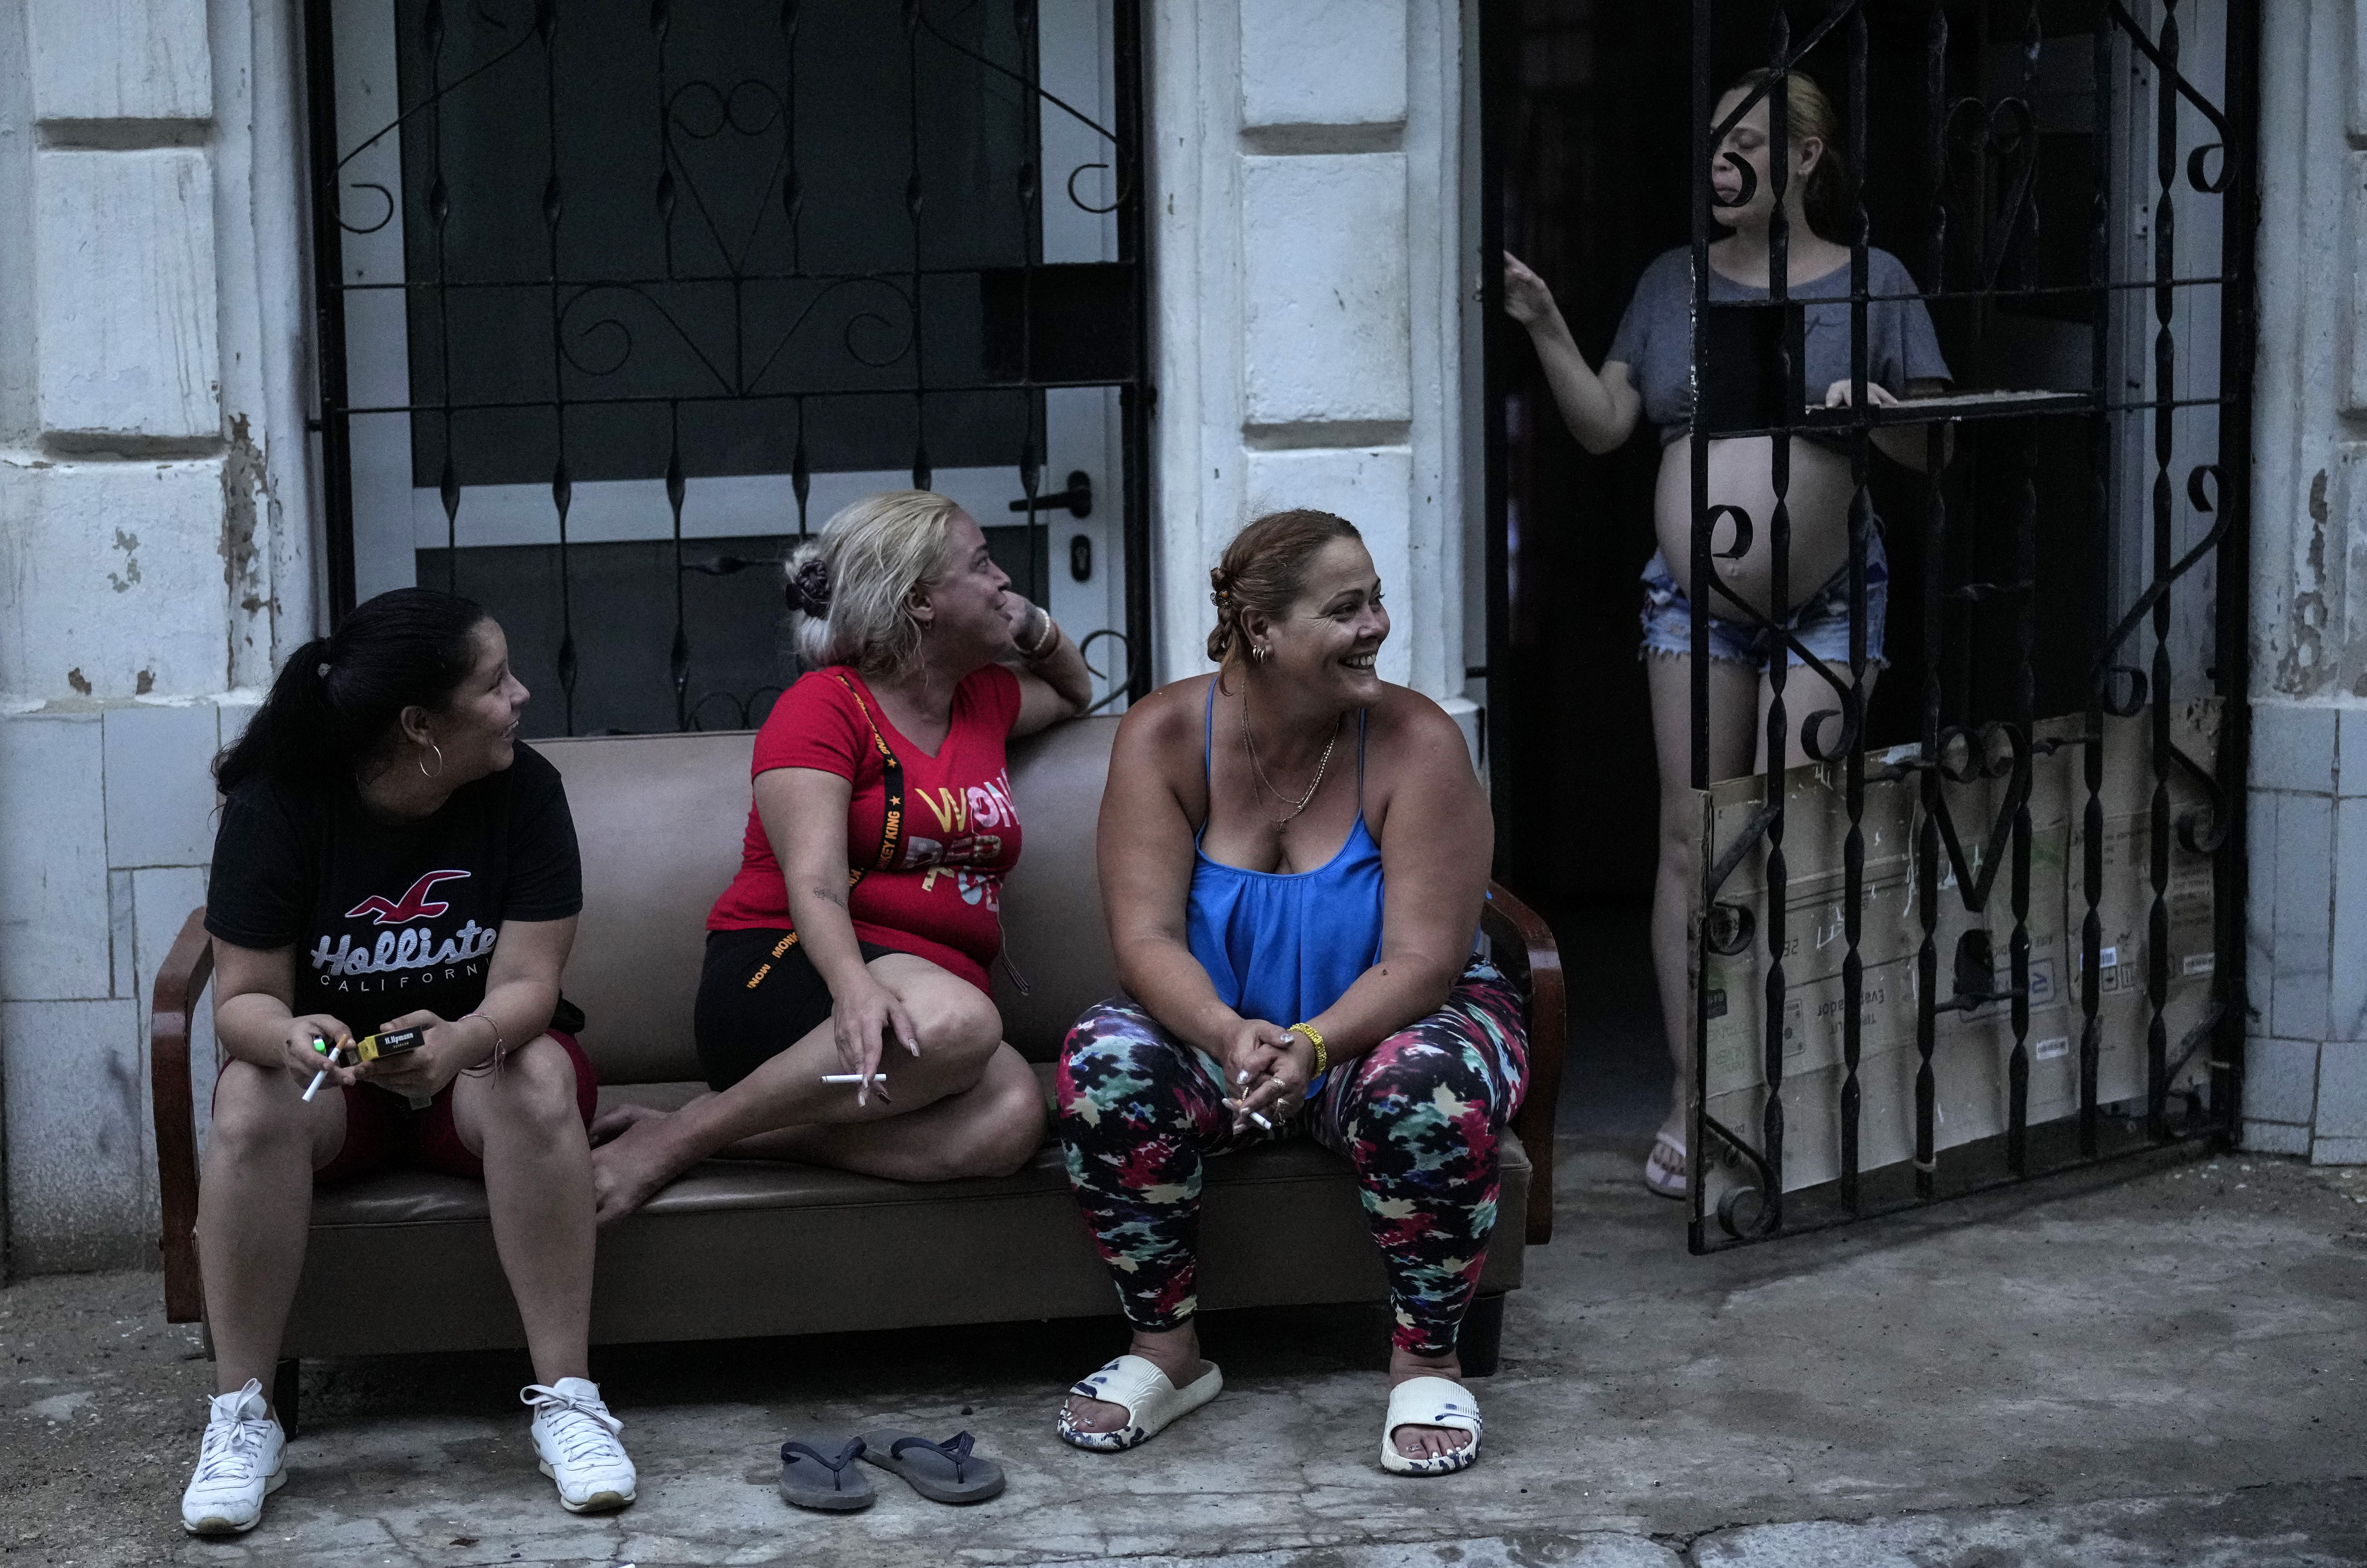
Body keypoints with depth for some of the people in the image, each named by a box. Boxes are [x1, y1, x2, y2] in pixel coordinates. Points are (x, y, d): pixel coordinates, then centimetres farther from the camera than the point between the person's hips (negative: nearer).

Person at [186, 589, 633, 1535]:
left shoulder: (523, 791, -14)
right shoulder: (274, 807, -15)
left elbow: (523, 985, -19)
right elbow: (245, 996, -15)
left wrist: (461, 1041, -43)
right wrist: (290, 1035, -41)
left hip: (477, 1059, 0)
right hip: (333, 1069, 0)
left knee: (538, 1079, -34)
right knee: (252, 1096, -33)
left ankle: (566, 1399, -29)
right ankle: (241, 1419, -23)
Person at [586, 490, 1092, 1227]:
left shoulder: (984, 698, 22)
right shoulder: (825, 705, 0)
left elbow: (1075, 695, 47)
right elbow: (814, 887, -13)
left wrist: (1035, 626, 23)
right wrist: (856, 985, -36)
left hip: (935, 996, 6)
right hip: (782, 975, -5)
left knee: (1012, 1117, -33)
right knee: (959, 1022, -42)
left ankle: (735, 1133, -26)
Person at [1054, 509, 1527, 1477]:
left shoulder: (1415, 742, -15)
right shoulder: (1164, 735, -11)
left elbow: (1421, 961, -21)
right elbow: (1145, 937, -18)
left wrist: (1311, 1046, -40)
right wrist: (1230, 1035, -39)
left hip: (1388, 1026, -1)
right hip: (1220, 1036, 2)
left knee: (1426, 1086, -35)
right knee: (1107, 1058, -28)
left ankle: (1426, 1360, -12)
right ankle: (1164, 1348, -10)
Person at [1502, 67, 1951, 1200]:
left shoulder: (1873, 283, 2)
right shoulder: (1673, 282, 10)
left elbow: (1932, 448, 3)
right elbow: (1604, 425, 7)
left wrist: (1880, 415, -17)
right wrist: (1544, 329, -4)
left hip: (1825, 599, -2)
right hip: (1693, 595, 3)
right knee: (1692, 842, 1)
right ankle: (1688, 1098, 7)